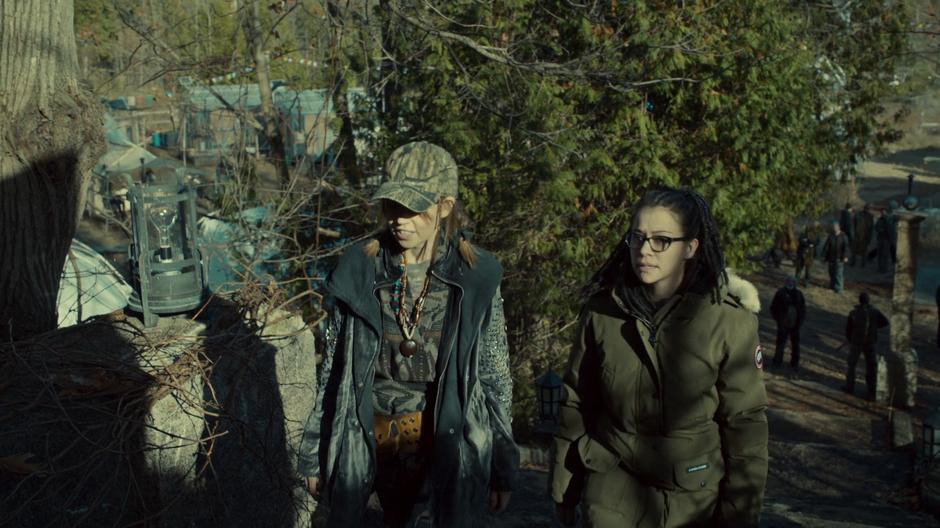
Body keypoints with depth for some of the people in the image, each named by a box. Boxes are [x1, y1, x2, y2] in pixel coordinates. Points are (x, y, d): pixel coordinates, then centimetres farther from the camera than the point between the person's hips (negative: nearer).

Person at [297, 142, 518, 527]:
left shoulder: (476, 278, -7)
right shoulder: (360, 271, -4)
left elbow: (495, 377, 0)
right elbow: (333, 368, 3)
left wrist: (502, 469, 3)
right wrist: (315, 455, 7)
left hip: (452, 449, -1)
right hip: (372, 444, 1)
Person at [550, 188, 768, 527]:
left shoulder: (729, 320, -14)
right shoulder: (602, 310, -8)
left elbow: (745, 423, -8)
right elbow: (576, 403, 1)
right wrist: (564, 489, 7)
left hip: (695, 500, -1)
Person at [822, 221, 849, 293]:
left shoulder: (843, 236, -4)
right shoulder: (831, 236, 6)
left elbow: (846, 247, -8)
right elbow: (826, 246, 8)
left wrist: (845, 256, -17)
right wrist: (824, 255, 5)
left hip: (839, 258, -4)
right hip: (831, 257, 4)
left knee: (839, 273, -7)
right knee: (832, 273, 10)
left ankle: (838, 288, -6)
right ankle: (832, 286, 24)